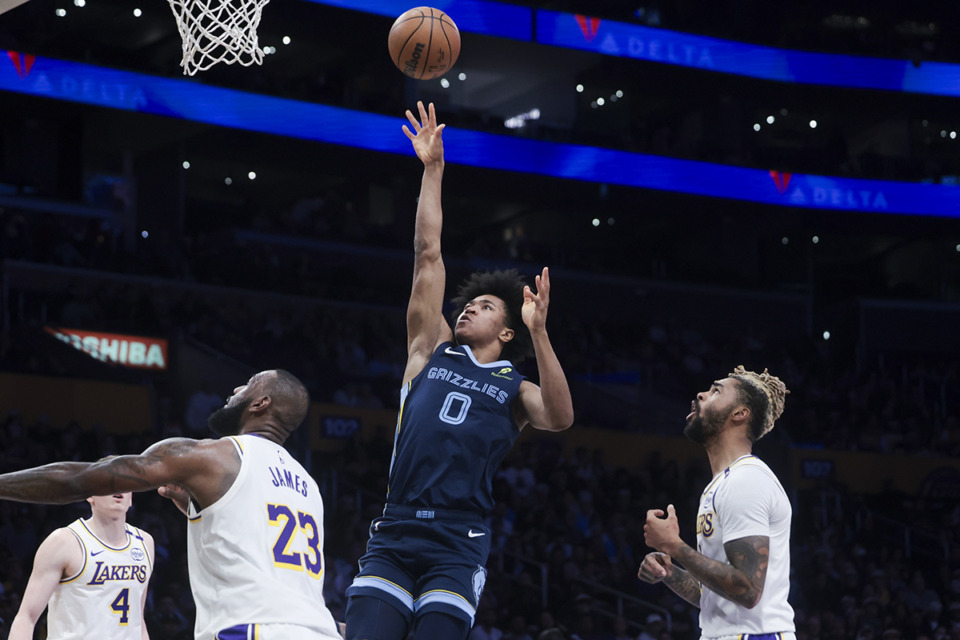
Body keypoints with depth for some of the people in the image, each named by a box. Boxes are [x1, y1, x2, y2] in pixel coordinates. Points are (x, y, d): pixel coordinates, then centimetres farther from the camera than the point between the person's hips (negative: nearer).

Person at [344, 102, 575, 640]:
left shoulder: (515, 389, 12)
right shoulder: (432, 352, 18)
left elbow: (561, 418, -11)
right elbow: (428, 255, 16)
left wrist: (539, 333, -20)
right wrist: (433, 170, 14)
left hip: (457, 547, -2)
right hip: (393, 538, 2)